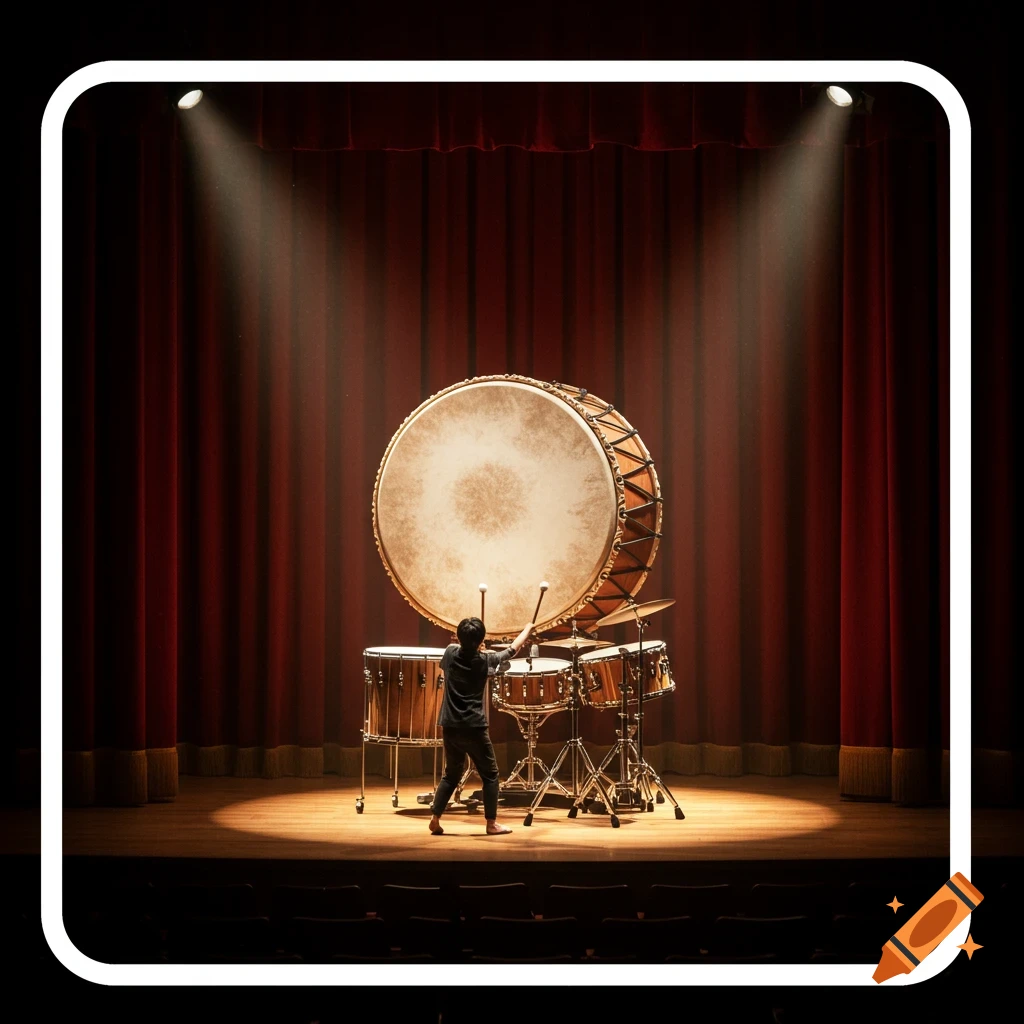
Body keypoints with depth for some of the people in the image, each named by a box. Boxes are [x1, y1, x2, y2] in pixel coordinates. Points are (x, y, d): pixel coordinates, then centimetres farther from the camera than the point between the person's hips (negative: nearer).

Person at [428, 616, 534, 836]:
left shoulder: (451, 653, 1)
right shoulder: (485, 660, -7)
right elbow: (512, 651, 8)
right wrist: (527, 629, 24)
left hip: (450, 726, 4)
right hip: (474, 727, -4)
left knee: (451, 774, 18)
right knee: (489, 774, 8)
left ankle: (435, 818, 9)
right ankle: (491, 823, 7)